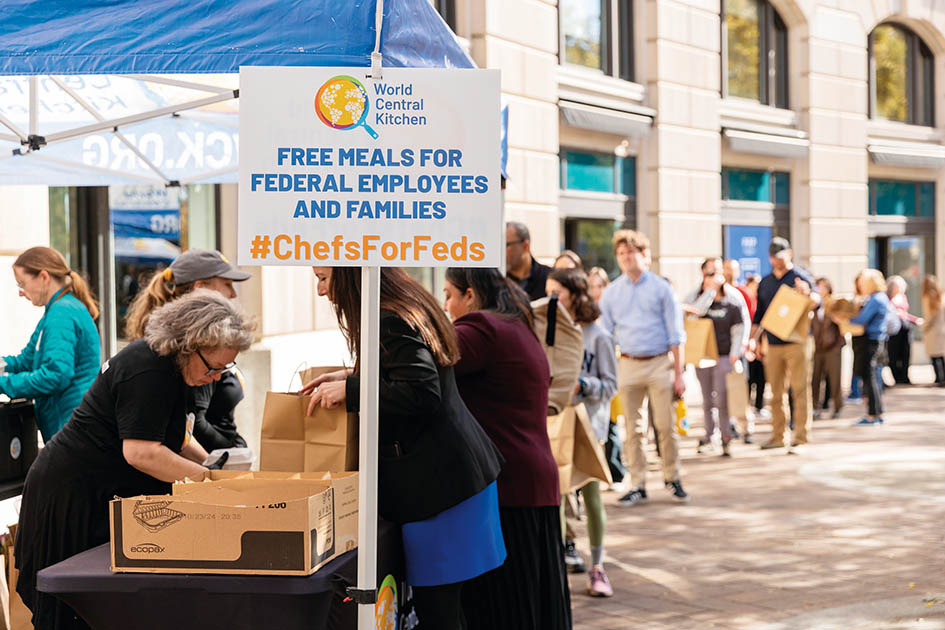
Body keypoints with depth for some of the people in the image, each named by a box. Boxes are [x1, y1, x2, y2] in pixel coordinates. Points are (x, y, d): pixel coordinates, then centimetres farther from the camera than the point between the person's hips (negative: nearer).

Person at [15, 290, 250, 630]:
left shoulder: (167, 364, 8)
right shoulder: (148, 371, -23)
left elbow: (171, 433, 21)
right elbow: (141, 451, -28)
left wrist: (210, 461, 4)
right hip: (74, 496, -10)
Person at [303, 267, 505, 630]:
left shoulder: (389, 323, -17)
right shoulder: (406, 306, 14)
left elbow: (423, 394, -26)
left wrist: (350, 391, -19)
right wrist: (350, 376, 18)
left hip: (438, 480, -10)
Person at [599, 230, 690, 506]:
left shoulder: (661, 288, 2)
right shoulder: (611, 293, 8)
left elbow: (675, 335, 2)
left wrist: (678, 374, -2)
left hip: (660, 362, -2)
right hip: (628, 365, 2)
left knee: (666, 426, -2)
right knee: (634, 429, 4)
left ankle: (672, 478, 16)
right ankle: (638, 486, 11)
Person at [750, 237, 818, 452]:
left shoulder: (800, 277, 1)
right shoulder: (765, 283, 16)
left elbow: (818, 301, -12)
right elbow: (759, 314, 21)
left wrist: (807, 294, -34)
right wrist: (754, 340, 13)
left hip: (796, 343, -5)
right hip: (773, 344, 5)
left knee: (800, 390, -6)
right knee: (776, 392, 8)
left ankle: (801, 438, -4)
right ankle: (778, 436, 14)